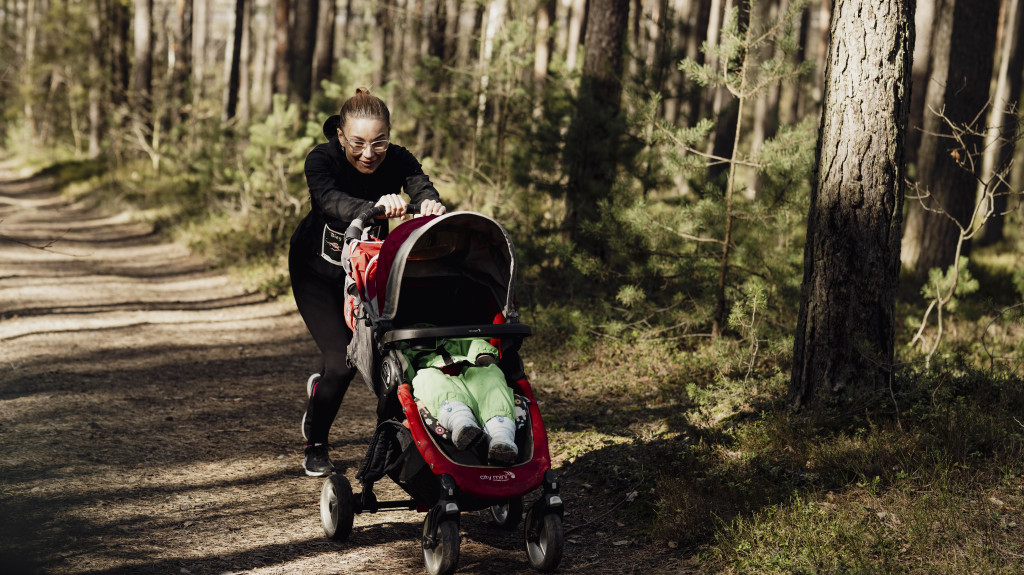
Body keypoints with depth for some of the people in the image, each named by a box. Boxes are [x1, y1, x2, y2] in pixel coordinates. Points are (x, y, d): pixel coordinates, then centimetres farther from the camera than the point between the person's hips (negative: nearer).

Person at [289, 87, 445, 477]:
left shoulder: (397, 160, -22)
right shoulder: (321, 160, -29)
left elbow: (421, 185, -42)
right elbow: (333, 201, -49)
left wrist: (431, 204, -67)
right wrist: (375, 207, -70)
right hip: (317, 269, -3)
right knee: (341, 362, -12)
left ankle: (321, 384, 38)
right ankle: (315, 446, 13)